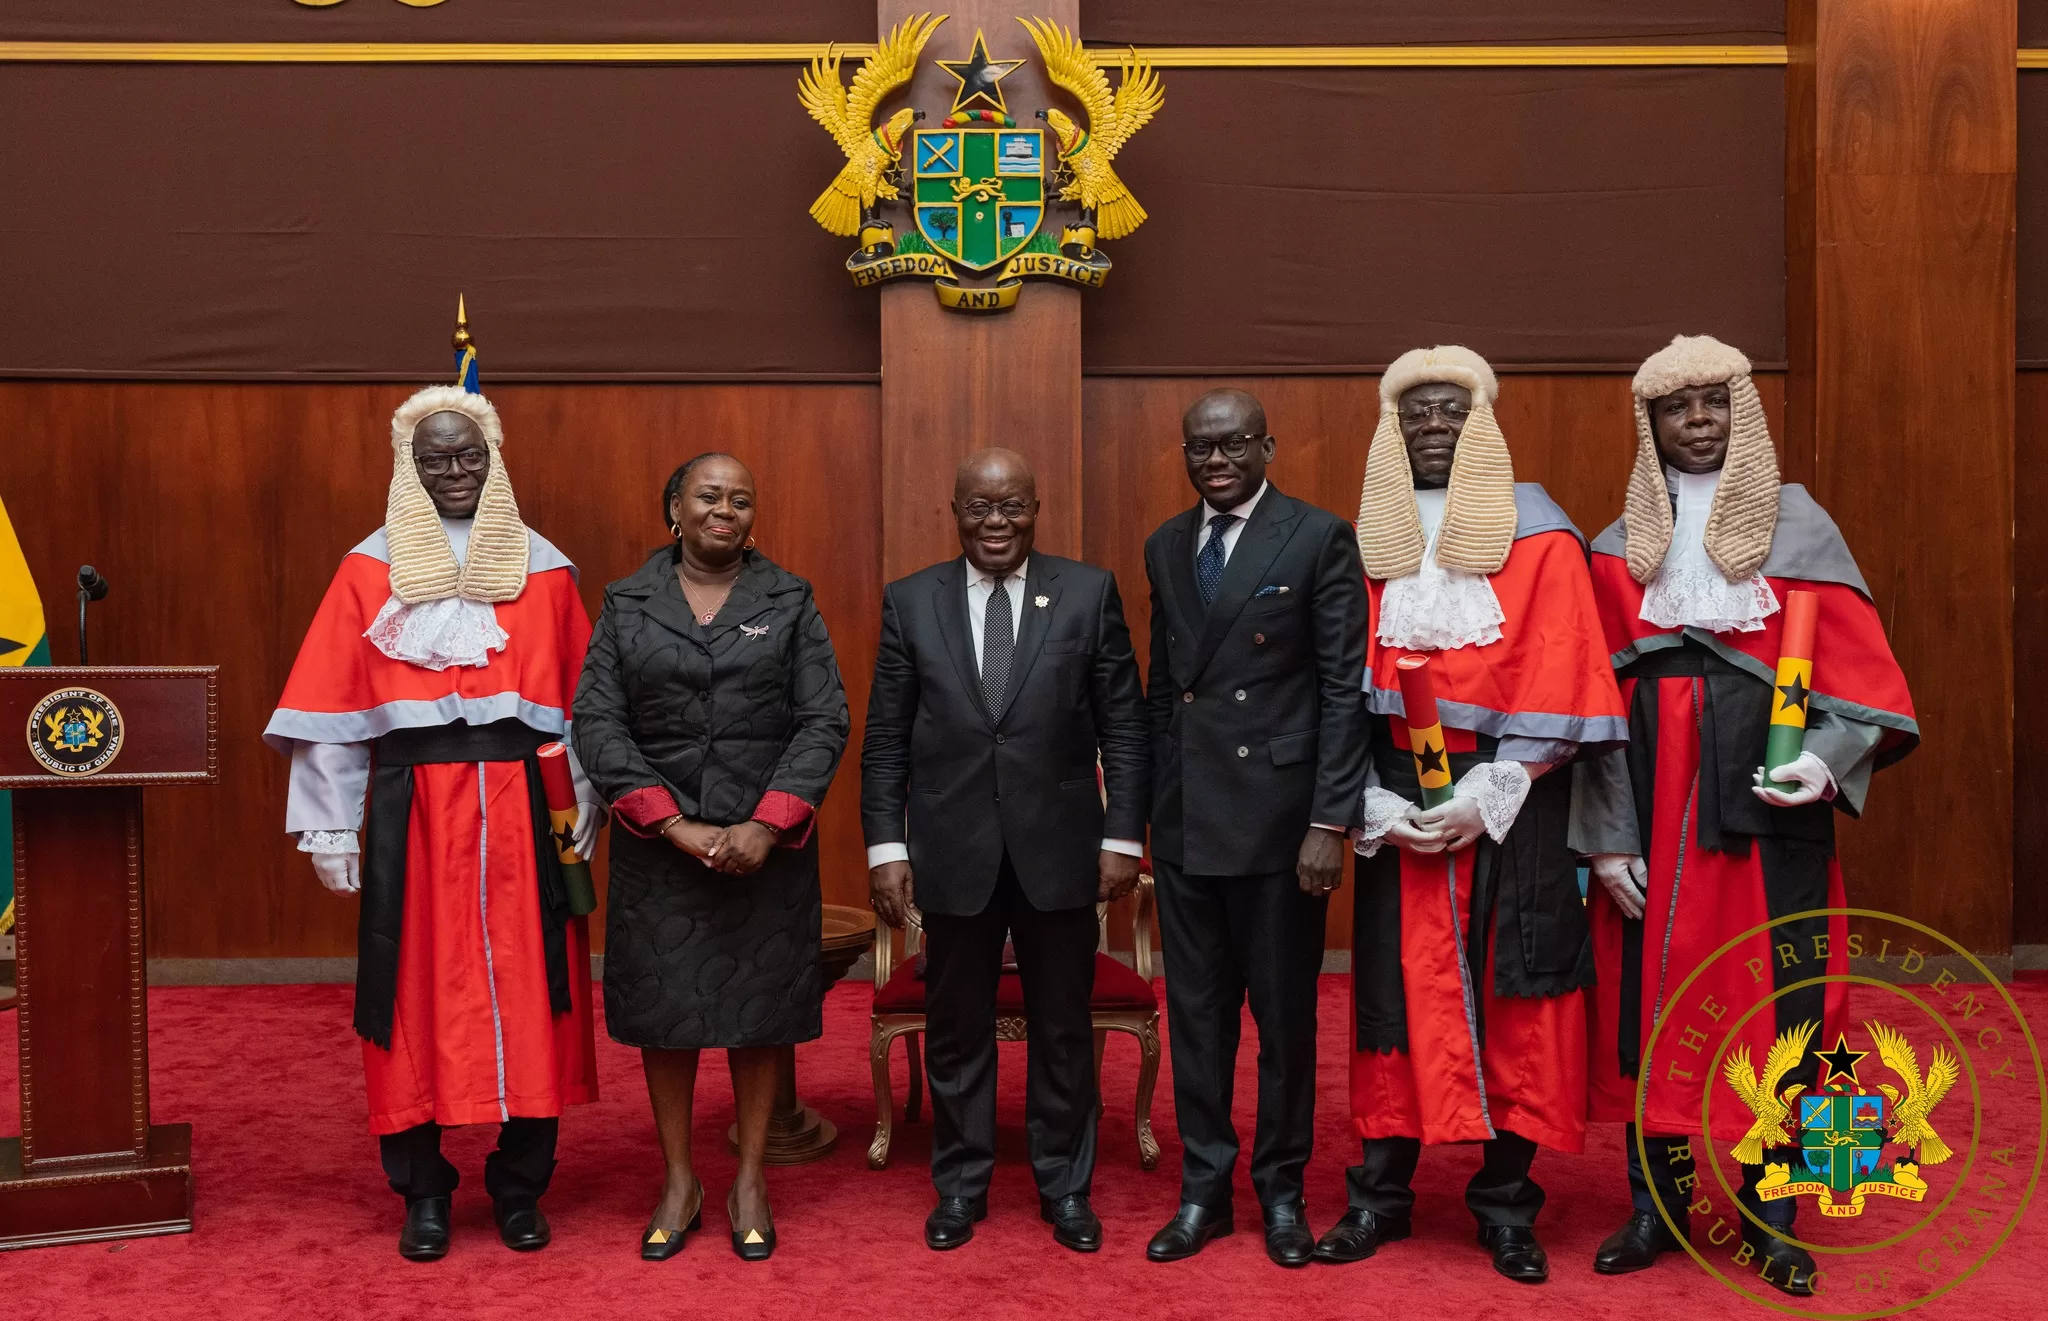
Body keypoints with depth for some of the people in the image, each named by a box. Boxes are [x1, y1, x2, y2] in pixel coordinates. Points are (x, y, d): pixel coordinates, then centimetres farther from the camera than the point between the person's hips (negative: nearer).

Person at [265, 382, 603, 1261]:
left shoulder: (543, 569, 7)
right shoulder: (370, 570, 4)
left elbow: (582, 701, 6)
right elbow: (334, 710, 2)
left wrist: (588, 803, -1)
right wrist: (328, 825, -3)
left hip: (522, 808, 1)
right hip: (410, 809, 0)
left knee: (527, 987, 2)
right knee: (416, 986, 2)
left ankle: (520, 1186, 16)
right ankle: (422, 1193, 16)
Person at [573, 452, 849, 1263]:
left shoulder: (789, 601, 4)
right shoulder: (626, 604, 5)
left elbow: (825, 720, -2)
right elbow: (596, 722, -3)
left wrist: (766, 825, -14)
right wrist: (673, 824, -13)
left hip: (766, 844, 0)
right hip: (658, 843, 1)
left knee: (760, 1008, 7)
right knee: (663, 1009, 6)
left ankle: (750, 1181, 22)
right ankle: (679, 1182, 23)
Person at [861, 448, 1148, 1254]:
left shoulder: (1090, 592, 0)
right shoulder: (910, 602, 2)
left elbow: (1123, 724, 1)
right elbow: (886, 737, 3)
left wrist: (1122, 835, -4)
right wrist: (885, 845, -2)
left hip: (1059, 847, 0)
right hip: (953, 852, 1)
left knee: (1062, 1028, 11)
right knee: (957, 1029, 12)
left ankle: (1065, 1187, 27)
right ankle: (961, 1185, 28)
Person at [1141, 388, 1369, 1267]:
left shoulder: (1319, 539, -6)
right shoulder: (1165, 547, 11)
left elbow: (1344, 689, -8)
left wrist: (1329, 823, -13)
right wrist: (1153, 802, 10)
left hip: (1277, 814, -4)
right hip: (1185, 821, 5)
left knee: (1284, 1013, 8)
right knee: (1195, 1012, 11)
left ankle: (1281, 1191, 24)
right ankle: (1203, 1189, 24)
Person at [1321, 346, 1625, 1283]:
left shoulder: (1538, 537, 1)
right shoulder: (1366, 542, 8)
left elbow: (1557, 687, -5)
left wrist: (1481, 800, -13)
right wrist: (1375, 806, -6)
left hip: (1507, 805, -2)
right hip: (1396, 808, 2)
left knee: (1510, 994, 1)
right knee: (1396, 989, 3)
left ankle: (1505, 1204, 13)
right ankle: (1381, 1194, 14)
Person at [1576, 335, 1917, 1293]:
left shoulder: (1798, 526, 6)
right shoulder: (1620, 550, 8)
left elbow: (1858, 665, 0)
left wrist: (1828, 755, -19)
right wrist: (1607, 838, -3)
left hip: (1767, 797, -1)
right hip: (1652, 805, 1)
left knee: (1774, 997, 0)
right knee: (1649, 995, 3)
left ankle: (1772, 1217, 14)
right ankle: (1656, 1204, 16)